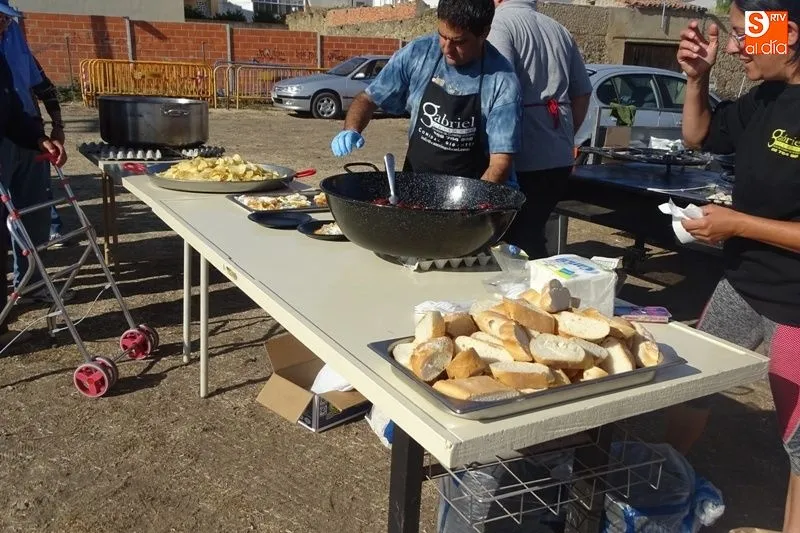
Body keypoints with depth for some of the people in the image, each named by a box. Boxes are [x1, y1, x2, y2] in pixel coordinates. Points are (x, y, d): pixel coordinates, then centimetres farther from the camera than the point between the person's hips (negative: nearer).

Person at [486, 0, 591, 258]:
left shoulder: (499, 23, -6)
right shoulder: (560, 30, 15)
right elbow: (582, 93, 19)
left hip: (523, 159, -7)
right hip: (559, 158, 7)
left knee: (520, 240, 2)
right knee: (532, 233, 18)